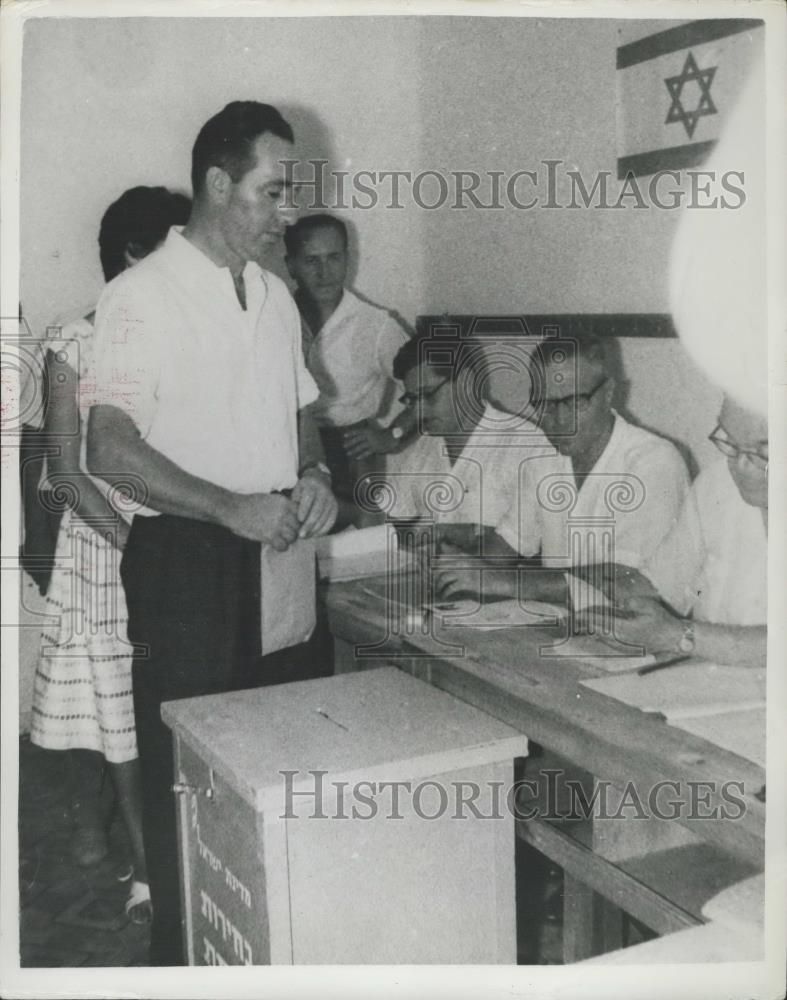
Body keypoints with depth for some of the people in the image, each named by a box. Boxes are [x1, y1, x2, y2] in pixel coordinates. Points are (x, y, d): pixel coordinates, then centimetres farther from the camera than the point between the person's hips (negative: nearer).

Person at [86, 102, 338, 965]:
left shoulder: (274, 295, 11)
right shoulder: (143, 296, -10)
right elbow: (109, 448, -18)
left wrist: (310, 477, 1)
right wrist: (232, 507, -25)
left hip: (277, 552, 6)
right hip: (187, 560, -6)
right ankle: (178, 946, 23)